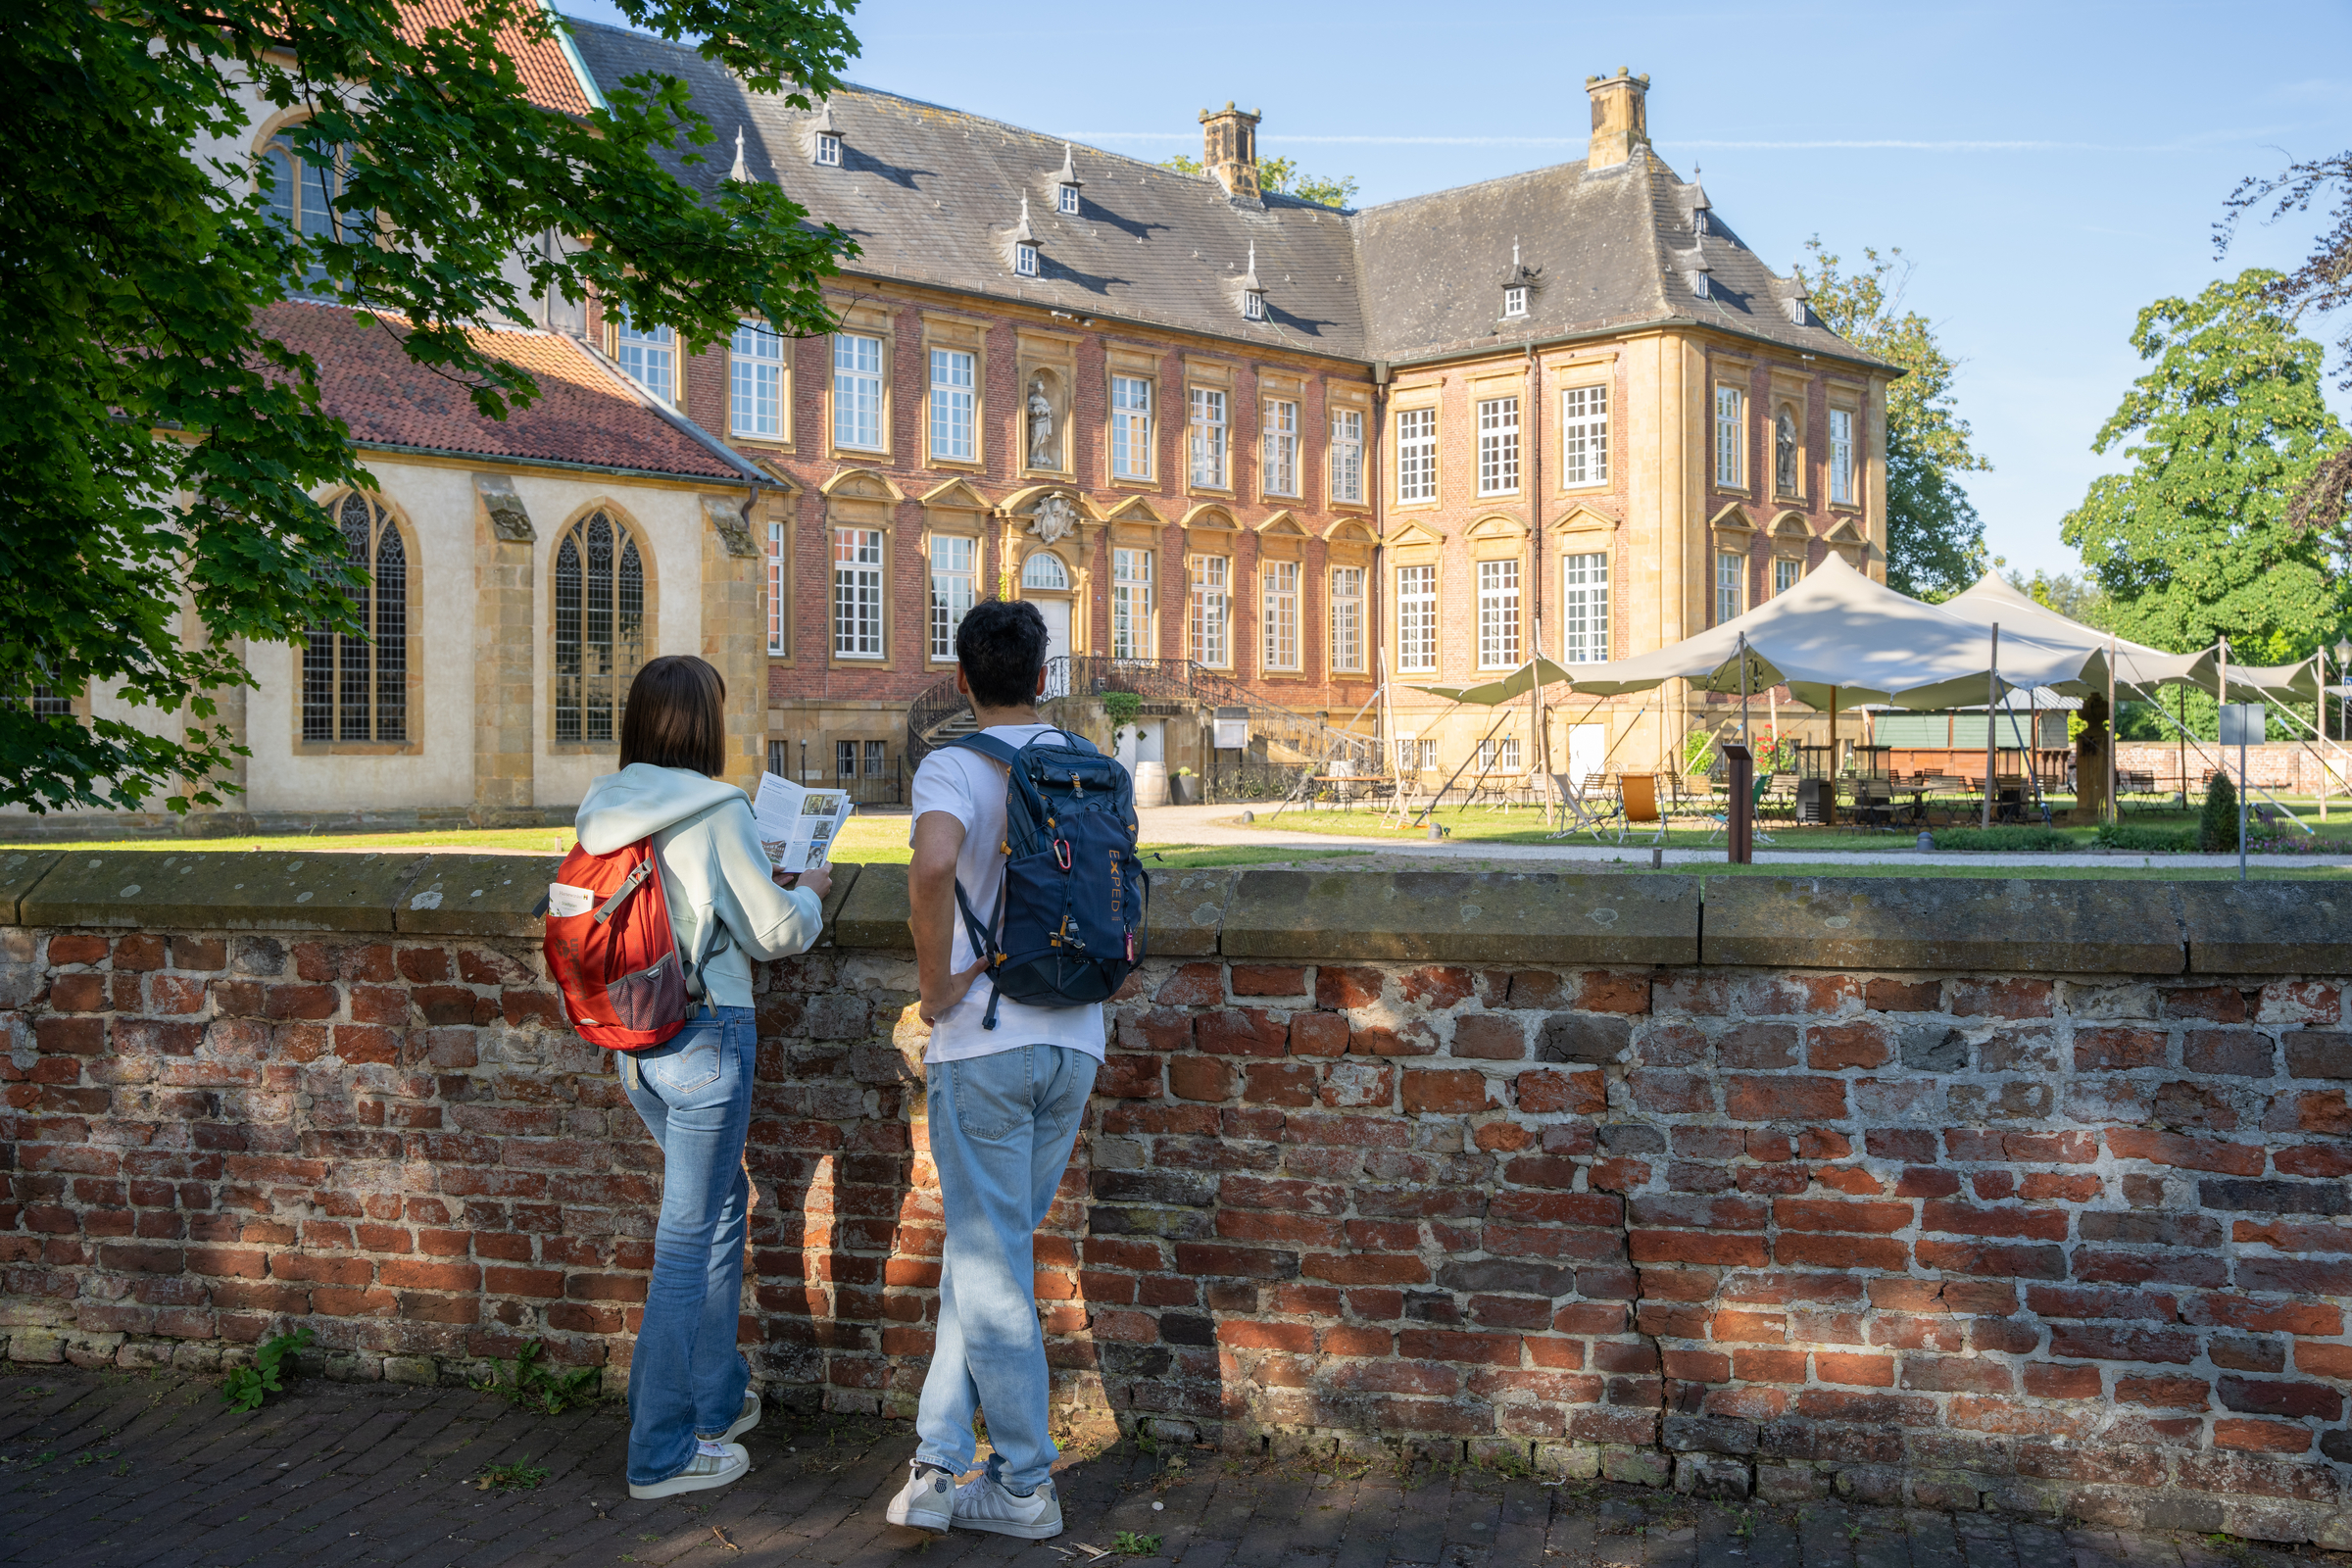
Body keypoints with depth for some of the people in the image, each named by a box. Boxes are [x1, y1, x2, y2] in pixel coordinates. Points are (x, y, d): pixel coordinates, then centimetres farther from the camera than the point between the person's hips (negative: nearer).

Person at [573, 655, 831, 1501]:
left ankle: (718, 1398, 34)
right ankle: (663, 1451, 10)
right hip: (704, 1034, -7)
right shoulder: (716, 812, -15)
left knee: (722, 1204, 23)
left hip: (630, 1038, 7)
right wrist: (808, 892, 12)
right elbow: (774, 932, -8)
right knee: (689, 1235, 1)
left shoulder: (603, 810, 5)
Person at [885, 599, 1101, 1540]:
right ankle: (941, 1463, 18)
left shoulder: (953, 769, -9)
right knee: (985, 1252, 16)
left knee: (992, 1266, 4)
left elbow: (933, 865, -31)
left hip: (983, 1044, -6)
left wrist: (935, 985, -19)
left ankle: (1025, 1488, 12)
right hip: (1074, 1044, 6)